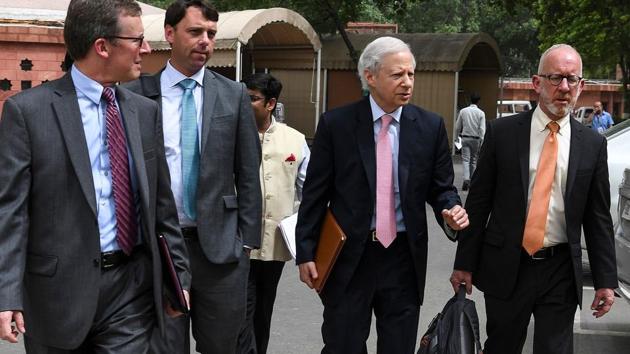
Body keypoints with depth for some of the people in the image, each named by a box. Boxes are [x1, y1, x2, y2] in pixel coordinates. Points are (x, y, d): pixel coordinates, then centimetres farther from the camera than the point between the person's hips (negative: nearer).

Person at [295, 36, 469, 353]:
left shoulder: (430, 126, 1)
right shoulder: (336, 124, -3)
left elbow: (441, 187, 9)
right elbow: (315, 193, 0)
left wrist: (451, 212, -14)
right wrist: (306, 252, -2)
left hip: (404, 256, 2)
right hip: (348, 256, -1)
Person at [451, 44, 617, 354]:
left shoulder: (593, 145, 2)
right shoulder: (502, 132, -2)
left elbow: (598, 218, 5)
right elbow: (478, 203, 0)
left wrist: (605, 280, 3)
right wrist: (465, 263, -2)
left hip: (561, 272, 1)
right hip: (506, 267, 0)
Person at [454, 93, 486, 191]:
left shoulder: (463, 111, -1)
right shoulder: (481, 113, -6)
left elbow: (457, 126, 5)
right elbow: (482, 129, -10)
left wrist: (457, 135, 23)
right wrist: (481, 143, -7)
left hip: (465, 138, 0)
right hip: (476, 139, 0)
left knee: (465, 159, -3)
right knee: (473, 160, 12)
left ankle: (466, 179, -23)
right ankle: (471, 180, 19)